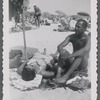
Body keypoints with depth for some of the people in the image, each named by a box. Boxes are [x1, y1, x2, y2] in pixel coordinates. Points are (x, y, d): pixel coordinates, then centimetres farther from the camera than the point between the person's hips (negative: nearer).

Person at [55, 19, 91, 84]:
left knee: (81, 54, -35)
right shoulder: (71, 37, 0)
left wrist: (70, 55, -46)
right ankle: (58, 75, -39)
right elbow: (60, 46, -11)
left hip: (82, 65, -4)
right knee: (63, 52, -23)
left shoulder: (88, 39, -15)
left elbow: (86, 49, -37)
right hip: (73, 63, 4)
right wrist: (62, 52, -36)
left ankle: (66, 76, -43)